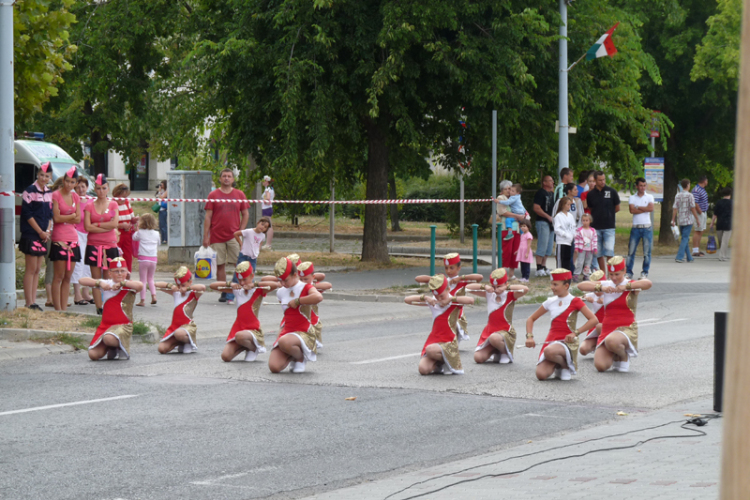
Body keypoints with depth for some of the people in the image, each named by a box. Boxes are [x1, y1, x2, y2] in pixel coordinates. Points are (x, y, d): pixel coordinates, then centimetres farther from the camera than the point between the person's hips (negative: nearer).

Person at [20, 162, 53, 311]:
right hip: (31, 235, -7)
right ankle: (29, 303, -4)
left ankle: (33, 301, 11)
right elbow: (27, 214, -12)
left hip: (43, 236, 7)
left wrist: (47, 231, 0)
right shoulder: (30, 191, -8)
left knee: (37, 270, 8)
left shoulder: (49, 193, 12)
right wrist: (41, 232, -11)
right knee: (31, 269, -6)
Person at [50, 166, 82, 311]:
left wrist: (64, 218, -6)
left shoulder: (75, 197, 14)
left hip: (73, 239, 6)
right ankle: (58, 309, -5)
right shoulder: (56, 195, -5)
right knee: (59, 276, -7)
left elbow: (78, 219, 7)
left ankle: (64, 309, 9)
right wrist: (72, 216, 0)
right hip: (59, 238, -6)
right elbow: (56, 218, -12)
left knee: (68, 277, 6)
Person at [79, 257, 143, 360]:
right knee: (93, 355, -11)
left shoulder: (129, 286, -1)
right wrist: (99, 283, -14)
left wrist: (121, 283, -23)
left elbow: (139, 286, -27)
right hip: (105, 325, 4)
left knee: (108, 338, -38)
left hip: (123, 325, -4)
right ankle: (109, 348, 23)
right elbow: (82, 281, 0)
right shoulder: (107, 284, 7)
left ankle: (118, 346, 1)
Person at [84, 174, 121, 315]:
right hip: (93, 245, 1)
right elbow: (87, 227, -5)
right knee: (96, 278, -1)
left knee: (108, 277, -4)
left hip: (110, 245, 0)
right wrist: (106, 227, -8)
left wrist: (97, 224, -6)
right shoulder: (89, 206, 7)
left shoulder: (113, 204, 8)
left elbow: (114, 224, -5)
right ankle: (99, 307, 0)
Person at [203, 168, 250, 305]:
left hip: (234, 236, 0)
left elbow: (245, 214, 11)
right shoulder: (213, 195, 4)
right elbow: (208, 217, 3)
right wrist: (205, 236, -3)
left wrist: (241, 231, -1)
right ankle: (224, 293, 10)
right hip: (217, 236, 0)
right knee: (220, 265, 3)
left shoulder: (239, 195, 7)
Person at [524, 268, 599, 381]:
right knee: (541, 375, -20)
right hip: (551, 341, 4)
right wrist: (529, 337, 4)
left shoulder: (575, 302, -2)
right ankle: (557, 366, 14)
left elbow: (594, 320, -12)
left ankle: (566, 366, -7)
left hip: (567, 343, -4)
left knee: (549, 351, -40)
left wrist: (576, 332, -19)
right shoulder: (550, 302, 11)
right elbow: (531, 319, 21)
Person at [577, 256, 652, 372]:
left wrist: (626, 287, -28)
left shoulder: (631, 285, 1)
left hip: (626, 329, -4)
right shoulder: (607, 285, 9)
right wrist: (600, 288, -16)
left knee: (611, 341, -40)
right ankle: (615, 356, 23)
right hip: (607, 328, 4)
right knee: (600, 366, -14)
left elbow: (647, 283, -22)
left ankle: (624, 356, -4)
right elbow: (581, 286, -2)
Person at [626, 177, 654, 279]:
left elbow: (651, 208, -10)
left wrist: (638, 207, -5)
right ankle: (629, 272, 6)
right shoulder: (632, 198, 7)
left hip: (647, 227, 0)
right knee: (631, 251, -1)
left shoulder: (649, 197, 8)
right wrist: (645, 209, -8)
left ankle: (645, 273, 8)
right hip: (635, 227, 0)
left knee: (647, 251, -1)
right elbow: (632, 210, -9)